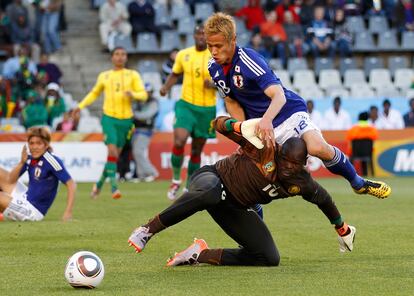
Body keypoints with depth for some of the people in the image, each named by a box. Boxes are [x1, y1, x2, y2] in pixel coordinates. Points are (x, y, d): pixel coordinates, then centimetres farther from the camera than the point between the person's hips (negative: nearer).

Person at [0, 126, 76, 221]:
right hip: (26, 197, 8)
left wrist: (68, 213, -29)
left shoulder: (51, 160, -23)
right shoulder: (29, 159, -4)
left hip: (32, 212, -8)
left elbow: (71, 185, -23)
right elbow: (10, 181, -1)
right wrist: (21, 162, -17)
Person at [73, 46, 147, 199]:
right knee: (112, 151, -18)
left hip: (126, 119, 1)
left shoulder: (133, 75, 6)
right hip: (109, 118, -1)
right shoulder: (104, 76, 9)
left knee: (115, 154, 7)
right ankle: (114, 186, -20)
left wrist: (133, 94, -22)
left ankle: (99, 184, 26)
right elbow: (94, 93, 25)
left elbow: (144, 94, -1)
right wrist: (81, 106, 16)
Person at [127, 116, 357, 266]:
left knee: (270, 259, -6)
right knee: (211, 193, -46)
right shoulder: (266, 149, -20)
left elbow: (323, 199, 17)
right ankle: (147, 230, -38)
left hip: (234, 209, 6)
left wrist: (342, 229, 29)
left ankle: (200, 254, 0)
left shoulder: (301, 183, -5)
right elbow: (220, 124, -19)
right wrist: (240, 126, -42)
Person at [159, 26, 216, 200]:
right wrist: (166, 87, -1)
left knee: (197, 150, 7)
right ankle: (176, 180, 2)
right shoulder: (183, 55, 2)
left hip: (207, 109, 0)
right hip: (186, 105, 0)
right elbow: (175, 74, 17)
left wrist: (214, 84, -22)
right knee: (179, 142, -20)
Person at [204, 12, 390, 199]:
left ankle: (358, 183, -6)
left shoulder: (248, 60, -26)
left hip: (287, 112, -7)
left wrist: (266, 120, -58)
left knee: (317, 148, -29)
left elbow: (279, 96, -38)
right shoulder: (214, 68, -5)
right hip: (258, 123, 7)